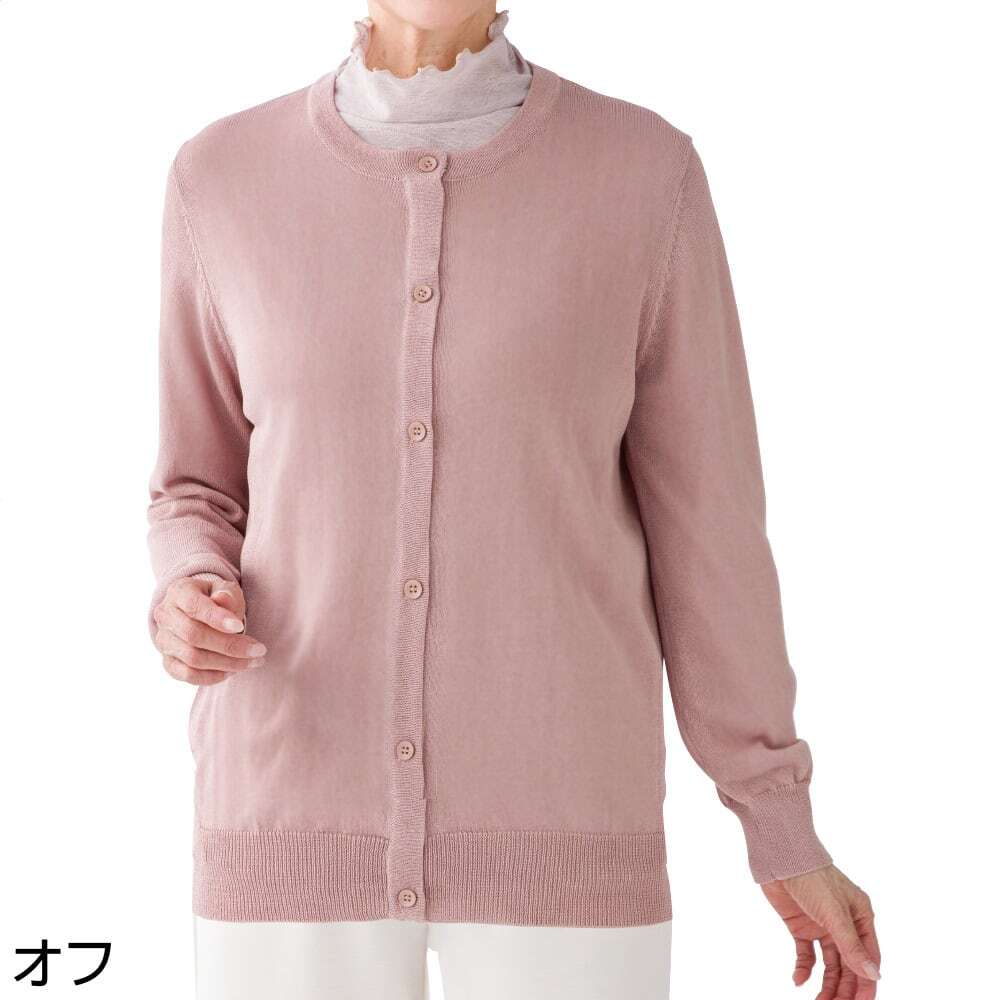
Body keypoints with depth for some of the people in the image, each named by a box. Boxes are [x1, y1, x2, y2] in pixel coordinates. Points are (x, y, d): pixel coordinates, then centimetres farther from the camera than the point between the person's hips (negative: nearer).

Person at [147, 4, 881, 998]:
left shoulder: (644, 173, -2)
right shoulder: (226, 179, 2)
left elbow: (702, 510, 3)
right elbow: (205, 498, 11)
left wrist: (784, 828, 5)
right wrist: (192, 609, -13)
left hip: (552, 820, -1)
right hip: (304, 814, 1)